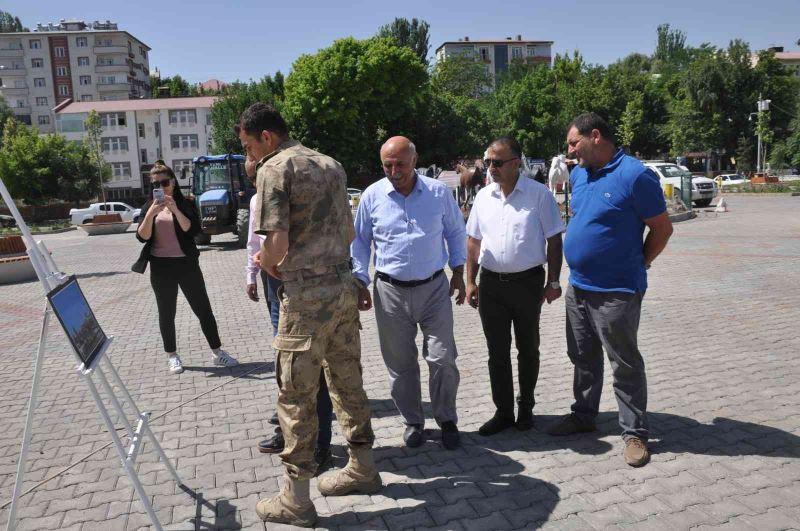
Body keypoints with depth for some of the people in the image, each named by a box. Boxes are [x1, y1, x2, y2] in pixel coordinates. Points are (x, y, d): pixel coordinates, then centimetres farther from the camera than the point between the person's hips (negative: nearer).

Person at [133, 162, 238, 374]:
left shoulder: (185, 203, 1)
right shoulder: (149, 207, 5)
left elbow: (193, 230, -14)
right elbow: (142, 237, -6)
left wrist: (175, 209, -24)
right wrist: (151, 213, -20)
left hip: (186, 264, -1)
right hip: (161, 267, 1)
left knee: (203, 309, 2)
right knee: (166, 314, 8)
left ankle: (217, 353, 12)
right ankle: (172, 356, 21)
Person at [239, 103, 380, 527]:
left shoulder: (274, 169, -9)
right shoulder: (330, 165, 14)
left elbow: (277, 242, -18)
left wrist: (266, 263, 2)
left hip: (307, 294, -8)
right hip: (344, 283, 8)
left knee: (296, 393, 3)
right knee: (347, 380, 17)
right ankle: (362, 468, 32)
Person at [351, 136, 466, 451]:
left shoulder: (438, 192, -1)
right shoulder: (372, 196, -2)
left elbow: (456, 233, 11)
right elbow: (359, 242, 7)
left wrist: (458, 271, 7)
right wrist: (360, 283, 2)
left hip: (434, 288, 0)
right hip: (390, 292, 1)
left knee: (442, 359, 2)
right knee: (400, 364, 9)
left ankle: (447, 419, 24)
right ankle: (412, 422, 28)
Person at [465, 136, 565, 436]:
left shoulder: (539, 194, -6)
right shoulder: (483, 196, 6)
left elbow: (554, 240, -4)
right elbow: (473, 241, 11)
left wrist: (553, 282, -7)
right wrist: (470, 282, 6)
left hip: (528, 282, -3)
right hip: (491, 284, 3)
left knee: (528, 349, 13)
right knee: (497, 352, 9)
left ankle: (526, 408, 30)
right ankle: (503, 411, 23)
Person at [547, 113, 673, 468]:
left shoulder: (634, 176, -16)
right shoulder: (578, 175, 7)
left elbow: (662, 228, -10)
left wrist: (637, 265, -1)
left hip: (616, 292, -7)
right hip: (578, 286, 8)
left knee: (624, 364, 4)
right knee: (583, 357, 19)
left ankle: (635, 432, 19)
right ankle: (583, 415, 35)